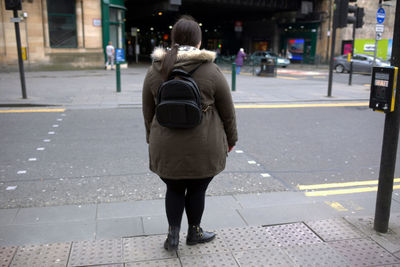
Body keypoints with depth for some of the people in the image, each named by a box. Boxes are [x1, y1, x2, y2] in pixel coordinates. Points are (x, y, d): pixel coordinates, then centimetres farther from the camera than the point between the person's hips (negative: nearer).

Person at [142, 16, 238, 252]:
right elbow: (228, 112, -1)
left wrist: (152, 139, 21)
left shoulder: (154, 71, 0)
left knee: (174, 190, 20)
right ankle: (194, 233, 34)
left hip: (167, 147, 2)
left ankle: (173, 236, 21)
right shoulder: (211, 71, -9)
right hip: (203, 148, -2)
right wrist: (231, 139, 13)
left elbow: (148, 113, 8)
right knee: (197, 190, 16)